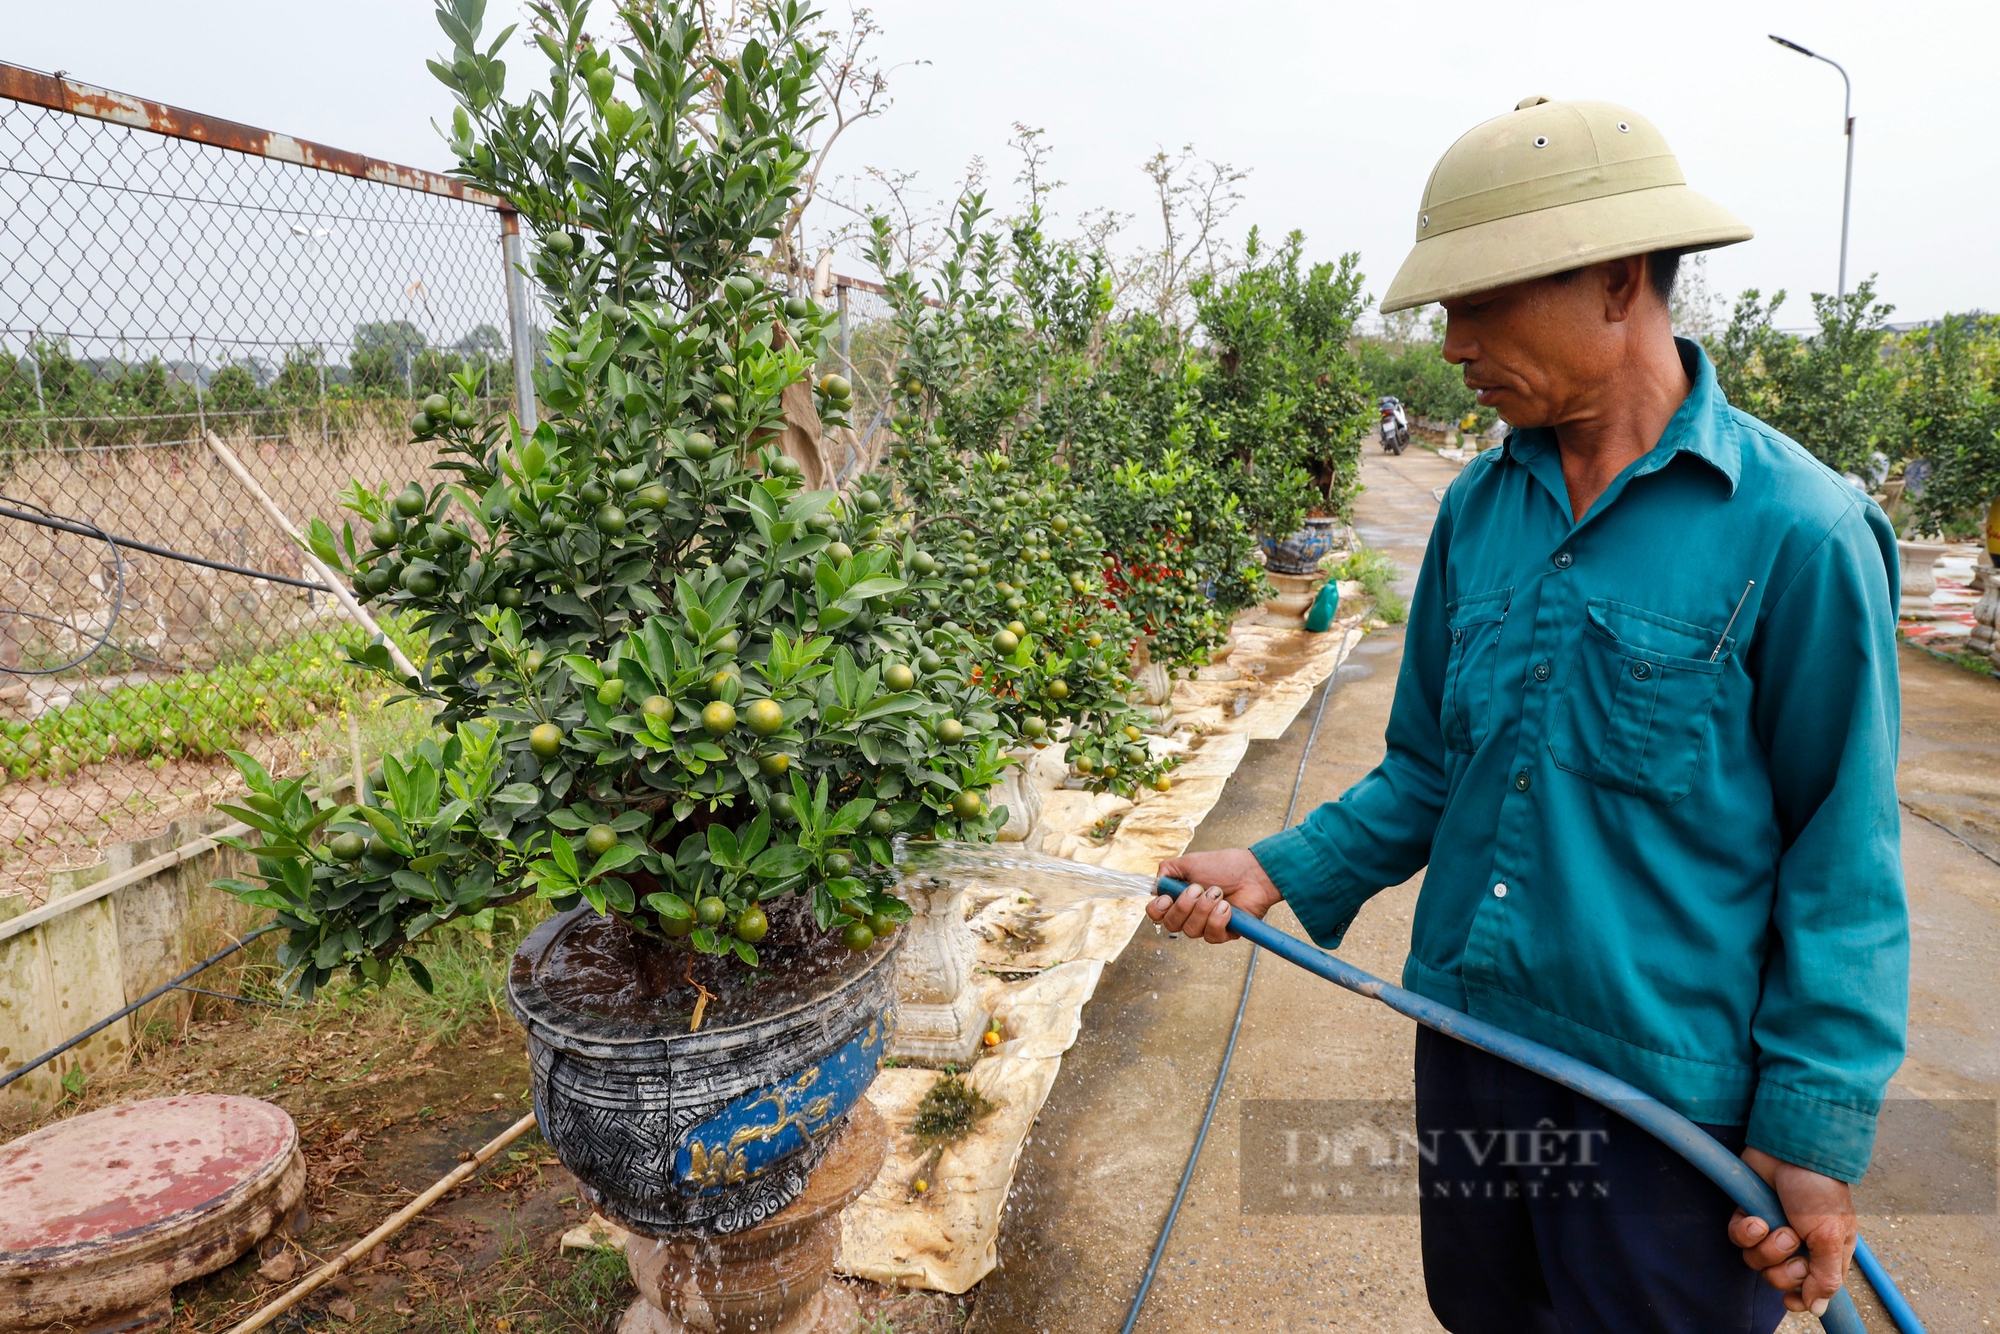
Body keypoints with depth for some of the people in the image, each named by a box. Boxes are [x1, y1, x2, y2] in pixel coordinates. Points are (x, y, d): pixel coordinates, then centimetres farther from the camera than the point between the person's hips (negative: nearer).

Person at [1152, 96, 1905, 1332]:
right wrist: (1283, 870, -4)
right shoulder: (1477, 508, 1)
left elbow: (1843, 862, -10)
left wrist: (1820, 1135, -9)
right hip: (1469, 1039, 6)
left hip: (1668, 1092, -5)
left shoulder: (1799, 531, -15)